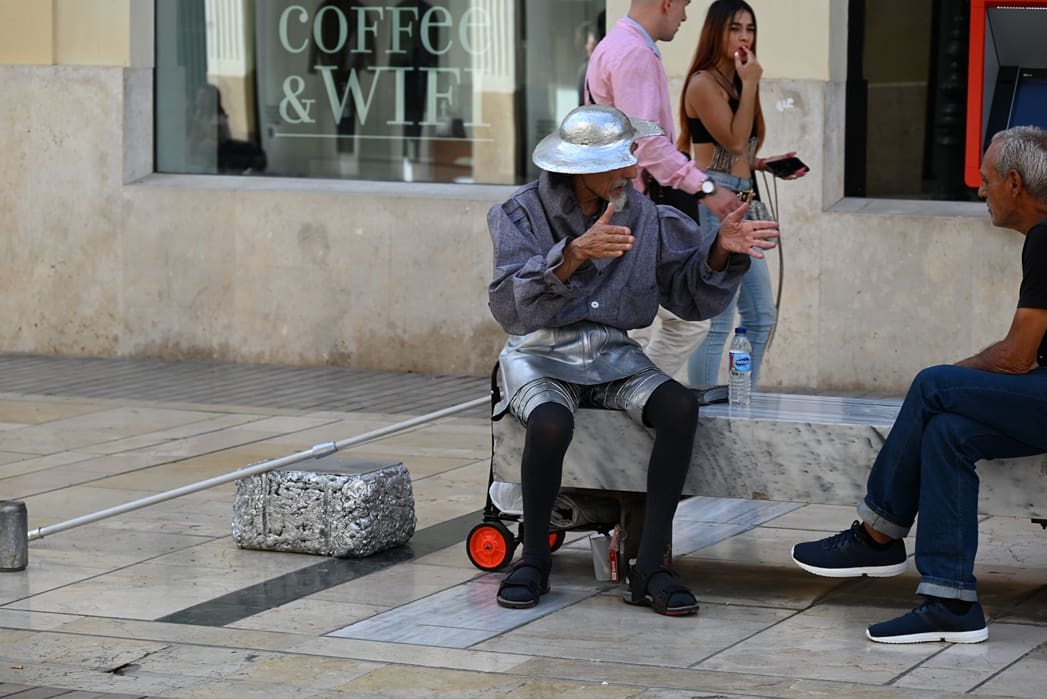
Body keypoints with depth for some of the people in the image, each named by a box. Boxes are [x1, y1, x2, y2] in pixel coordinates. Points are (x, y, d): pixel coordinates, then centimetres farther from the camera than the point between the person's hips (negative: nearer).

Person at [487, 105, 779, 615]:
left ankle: (649, 568, -23)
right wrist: (575, 254, -35)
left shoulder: (644, 217, 5)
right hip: (540, 355, -3)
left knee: (680, 406, -27)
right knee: (551, 423, -37)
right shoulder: (521, 214, -6)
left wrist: (721, 249, -13)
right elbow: (511, 304, -22)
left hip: (612, 357, 4)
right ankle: (533, 559, -12)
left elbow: (691, 295, 6)